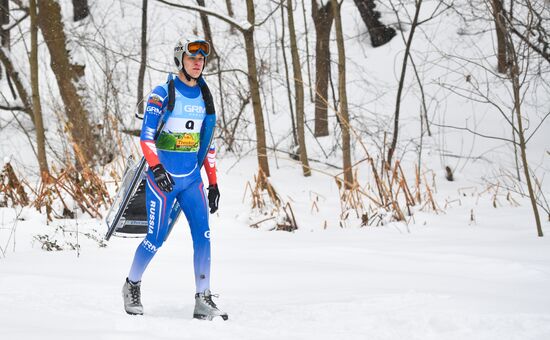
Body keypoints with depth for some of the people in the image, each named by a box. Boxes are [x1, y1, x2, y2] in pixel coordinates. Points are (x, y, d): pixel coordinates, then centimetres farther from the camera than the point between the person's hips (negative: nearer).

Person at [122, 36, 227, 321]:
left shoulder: (204, 97, 10)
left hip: (192, 179, 5)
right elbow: (146, 137, -11)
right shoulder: (162, 94, -7)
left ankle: (203, 301, -5)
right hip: (163, 178, -5)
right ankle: (132, 285, 22)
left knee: (203, 235, -8)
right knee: (156, 239, -3)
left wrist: (213, 183, 12)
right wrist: (156, 168, -25)